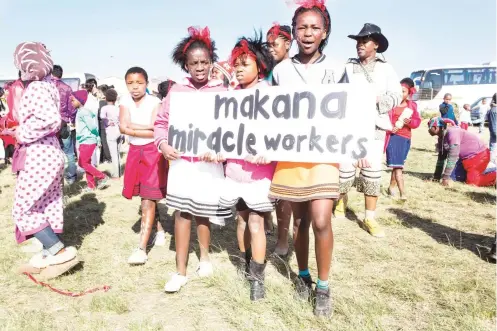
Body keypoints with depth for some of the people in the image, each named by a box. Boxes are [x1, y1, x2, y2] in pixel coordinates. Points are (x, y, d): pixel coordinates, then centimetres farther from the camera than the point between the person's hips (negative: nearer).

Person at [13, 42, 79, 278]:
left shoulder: (35, 88, -17)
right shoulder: (46, 85, 12)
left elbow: (51, 120, -30)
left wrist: (23, 135, -17)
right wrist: (22, 131, 7)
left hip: (38, 156, -10)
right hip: (46, 153, 10)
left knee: (24, 209, 0)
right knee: (45, 208, 15)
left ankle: (62, 252, 0)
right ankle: (47, 256, 25)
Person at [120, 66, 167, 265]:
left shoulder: (154, 102, -10)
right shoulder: (125, 101, 1)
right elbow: (123, 127, -13)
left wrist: (132, 127, -14)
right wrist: (147, 127, -16)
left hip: (153, 152, -5)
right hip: (135, 151, 5)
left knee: (148, 199, -7)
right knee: (146, 197, 15)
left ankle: (142, 248, -9)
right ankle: (160, 229, 35)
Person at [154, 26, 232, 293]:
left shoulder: (221, 92, -1)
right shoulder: (177, 91, 3)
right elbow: (161, 122, 6)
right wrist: (163, 144, -11)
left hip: (210, 162, 0)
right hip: (181, 161, 1)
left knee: (202, 212, 12)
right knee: (182, 212, 0)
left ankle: (204, 255, 39)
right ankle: (180, 271, 11)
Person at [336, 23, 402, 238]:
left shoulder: (386, 68, 11)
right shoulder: (348, 67, 10)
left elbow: (397, 96, 4)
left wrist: (377, 99, -11)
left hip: (374, 125, 1)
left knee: (373, 170, -1)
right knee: (345, 167, 0)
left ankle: (369, 218, 7)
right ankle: (341, 200, 28)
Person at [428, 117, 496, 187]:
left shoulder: (452, 132, -26)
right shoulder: (442, 137, 2)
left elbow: (453, 156, -30)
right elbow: (441, 157, 7)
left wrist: (446, 178, -29)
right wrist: (436, 177, 5)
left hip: (479, 154, -10)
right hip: (468, 157, 10)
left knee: (472, 181, -18)